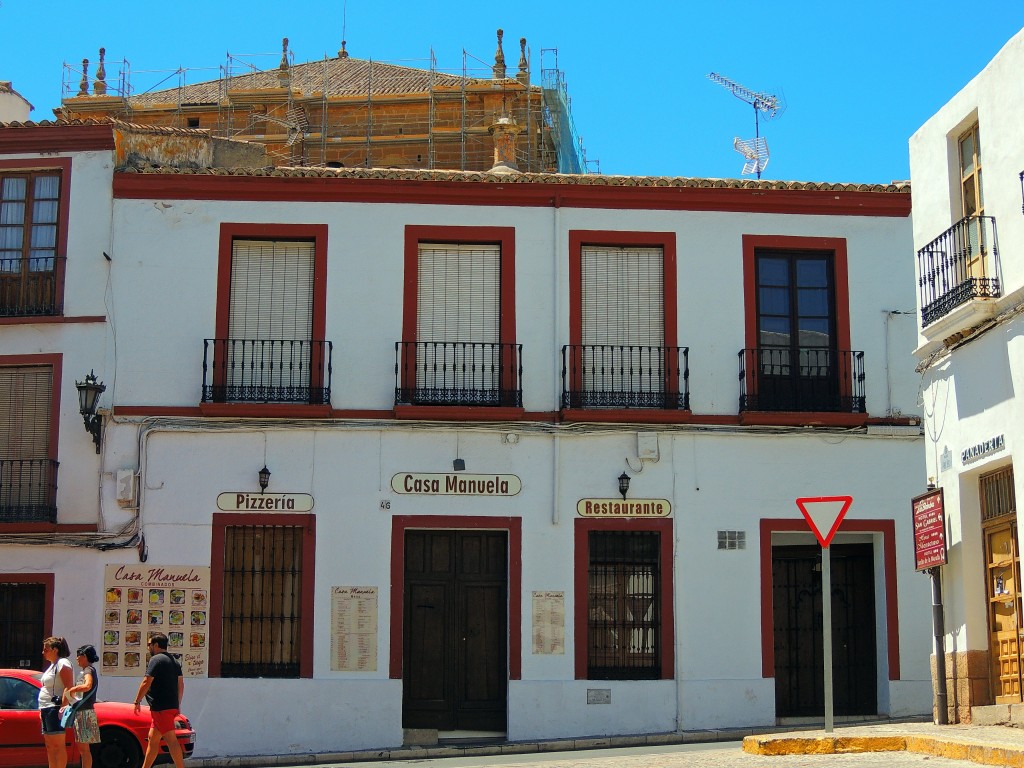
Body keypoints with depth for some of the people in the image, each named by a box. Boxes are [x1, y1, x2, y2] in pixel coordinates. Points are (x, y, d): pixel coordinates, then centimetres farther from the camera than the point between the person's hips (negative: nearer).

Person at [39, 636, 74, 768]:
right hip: (47, 709, 10)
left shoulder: (63, 663, -10)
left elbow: (68, 688, -19)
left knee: (58, 745, -11)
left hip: (55, 709, -10)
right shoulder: (53, 665, 21)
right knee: (50, 746, 10)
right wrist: (42, 709, 19)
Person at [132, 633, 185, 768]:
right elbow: (181, 685, 18)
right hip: (172, 706, 9)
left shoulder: (156, 660, -10)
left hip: (161, 707, -9)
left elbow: (146, 682, -15)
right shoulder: (174, 661, 17)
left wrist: (137, 701, -7)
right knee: (152, 738, 16)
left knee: (171, 740, -11)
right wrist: (177, 705, 21)